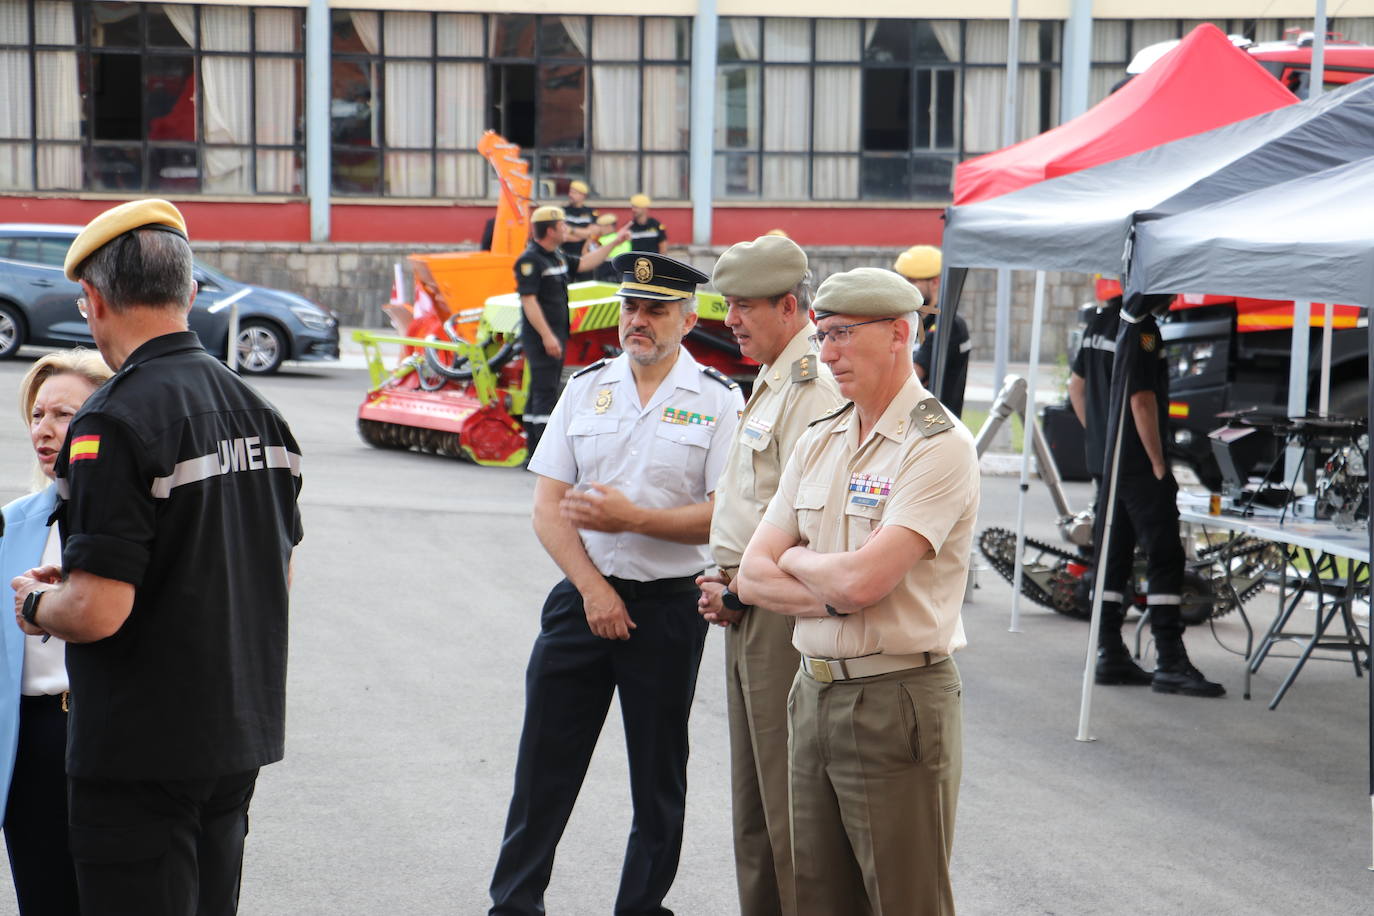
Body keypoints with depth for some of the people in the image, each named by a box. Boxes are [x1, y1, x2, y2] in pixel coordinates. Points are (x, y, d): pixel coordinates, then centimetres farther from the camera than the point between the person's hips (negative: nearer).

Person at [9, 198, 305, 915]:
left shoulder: (117, 421, -19)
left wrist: (36, 605, -1)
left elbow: (99, 611, -24)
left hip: (143, 752, -8)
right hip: (241, 733, 8)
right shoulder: (257, 410, 6)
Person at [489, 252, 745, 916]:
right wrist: (594, 590, -8)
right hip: (581, 598, 3)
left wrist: (632, 517, -17)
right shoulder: (585, 389, 7)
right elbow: (548, 509, 3)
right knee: (543, 765, 4)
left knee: (658, 777, 6)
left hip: (669, 606, -2)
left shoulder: (719, 401, -3)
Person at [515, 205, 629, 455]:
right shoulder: (530, 260, -16)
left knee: (540, 393, 12)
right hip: (541, 338, -10)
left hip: (556, 336, 10)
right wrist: (547, 336, -25)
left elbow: (585, 263, 27)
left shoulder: (558, 256, 14)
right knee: (545, 393, -12)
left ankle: (534, 452, 17)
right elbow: (528, 301, -21)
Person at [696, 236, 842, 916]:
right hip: (747, 613, 10)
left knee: (789, 802, -6)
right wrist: (727, 586, 10)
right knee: (752, 802, 16)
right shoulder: (770, 385, 17)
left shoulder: (811, 389, -16)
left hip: (783, 616, -10)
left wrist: (737, 593, -11)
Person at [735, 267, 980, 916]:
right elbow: (753, 576, 7)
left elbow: (862, 579, -22)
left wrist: (796, 559, -2)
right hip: (813, 694, 7)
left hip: (897, 700, -7)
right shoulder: (818, 442, 12)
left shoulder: (939, 445, -12)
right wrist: (835, 596, -10)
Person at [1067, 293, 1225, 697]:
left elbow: (1077, 387, 20)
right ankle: (1170, 663, -9)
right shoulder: (1141, 327, -17)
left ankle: (1109, 654, 14)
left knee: (1113, 555, 12)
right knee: (1164, 557, -7)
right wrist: (1158, 462, -14)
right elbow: (1141, 400, -20)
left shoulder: (1101, 318, 12)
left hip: (1103, 460, 10)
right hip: (1137, 464, -10)